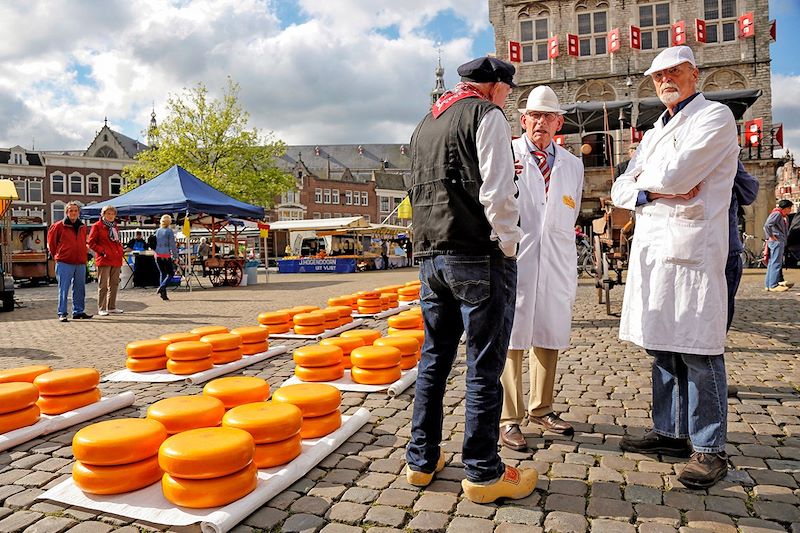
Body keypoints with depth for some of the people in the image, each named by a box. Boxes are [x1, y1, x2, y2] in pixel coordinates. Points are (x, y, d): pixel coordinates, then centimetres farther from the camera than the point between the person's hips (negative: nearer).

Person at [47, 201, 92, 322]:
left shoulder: (83, 227, 12)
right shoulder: (59, 226, -2)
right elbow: (51, 242, 5)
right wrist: (57, 255, 5)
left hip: (80, 263, 5)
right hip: (64, 263, -5)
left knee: (80, 289, 9)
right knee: (63, 289, -2)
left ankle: (78, 312, 18)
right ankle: (62, 313, 4)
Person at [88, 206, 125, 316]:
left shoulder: (115, 226, 18)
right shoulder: (97, 226, -3)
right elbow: (91, 243, -6)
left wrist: (120, 249, 11)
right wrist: (102, 251, -14)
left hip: (116, 259, 7)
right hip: (104, 259, -7)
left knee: (114, 284, 11)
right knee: (103, 285, -4)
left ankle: (111, 307, 20)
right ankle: (101, 308, 0)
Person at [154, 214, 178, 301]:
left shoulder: (157, 231, 10)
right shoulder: (169, 231, -7)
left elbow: (154, 243, 14)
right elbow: (172, 245, -8)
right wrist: (175, 256, -4)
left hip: (157, 255, 6)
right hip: (166, 255, -6)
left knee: (162, 273, 10)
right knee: (171, 273, 6)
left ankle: (163, 294, 8)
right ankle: (162, 287, -15)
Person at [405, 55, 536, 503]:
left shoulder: (427, 123, 20)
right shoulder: (486, 115, -3)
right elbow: (497, 192, -14)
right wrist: (508, 247, -4)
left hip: (431, 256, 8)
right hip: (480, 256, -7)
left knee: (434, 360, 14)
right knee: (485, 368, 0)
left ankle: (422, 460, 23)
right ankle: (483, 473, 11)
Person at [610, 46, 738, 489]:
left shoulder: (714, 116, 0)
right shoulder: (653, 134, 24)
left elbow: (673, 175, -15)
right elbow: (620, 190, 14)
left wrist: (644, 179, 6)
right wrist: (655, 190, -6)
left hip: (690, 248, -7)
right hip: (650, 249, 8)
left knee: (698, 351, -5)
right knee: (662, 347, 11)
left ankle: (709, 448, 6)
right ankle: (671, 432, 22)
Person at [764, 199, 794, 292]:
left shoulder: (785, 217, 22)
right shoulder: (777, 214, -10)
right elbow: (767, 225, -23)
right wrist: (771, 236, -17)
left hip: (780, 242, 10)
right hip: (776, 241, -10)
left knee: (772, 263, 11)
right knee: (776, 263, -10)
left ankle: (768, 284, 15)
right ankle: (773, 286, -10)